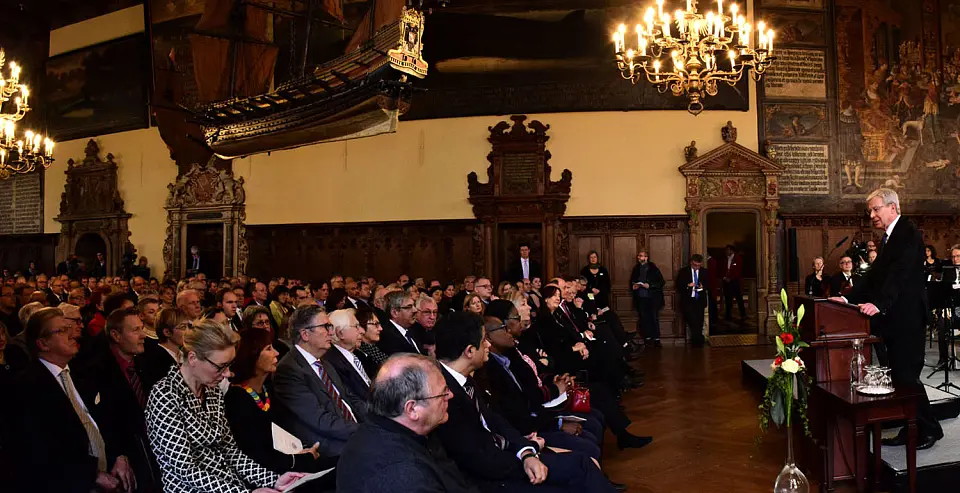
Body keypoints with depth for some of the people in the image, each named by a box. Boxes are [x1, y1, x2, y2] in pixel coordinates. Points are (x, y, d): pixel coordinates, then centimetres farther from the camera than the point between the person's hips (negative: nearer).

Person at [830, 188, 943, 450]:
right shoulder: (888, 237, 17)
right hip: (893, 318, 9)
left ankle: (929, 429, 10)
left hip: (907, 318, -9)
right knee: (898, 375, 10)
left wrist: (878, 304, -35)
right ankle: (910, 430, 17)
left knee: (907, 374, -4)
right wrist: (848, 298, 5)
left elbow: (900, 274, -24)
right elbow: (875, 275, 15)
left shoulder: (908, 233, -12)